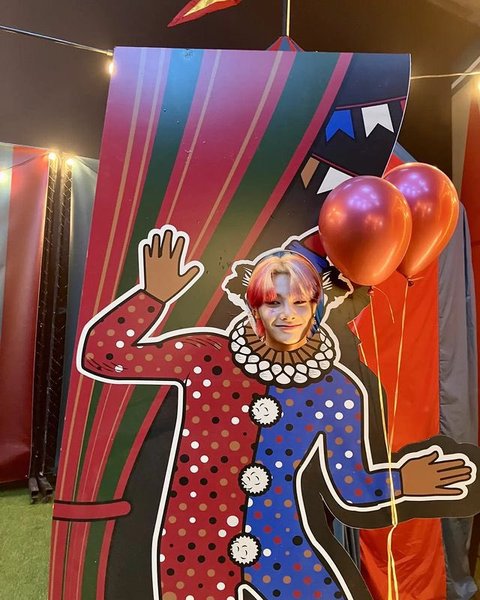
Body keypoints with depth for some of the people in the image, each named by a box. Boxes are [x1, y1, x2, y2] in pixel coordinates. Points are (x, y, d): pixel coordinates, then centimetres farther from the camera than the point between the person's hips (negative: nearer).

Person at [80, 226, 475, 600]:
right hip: (191, 552, 0)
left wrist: (401, 481, -14)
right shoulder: (205, 355, -15)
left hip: (286, 556, 1)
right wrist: (153, 295, -24)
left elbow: (352, 488, 2)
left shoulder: (340, 390, -8)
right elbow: (99, 358, -14)